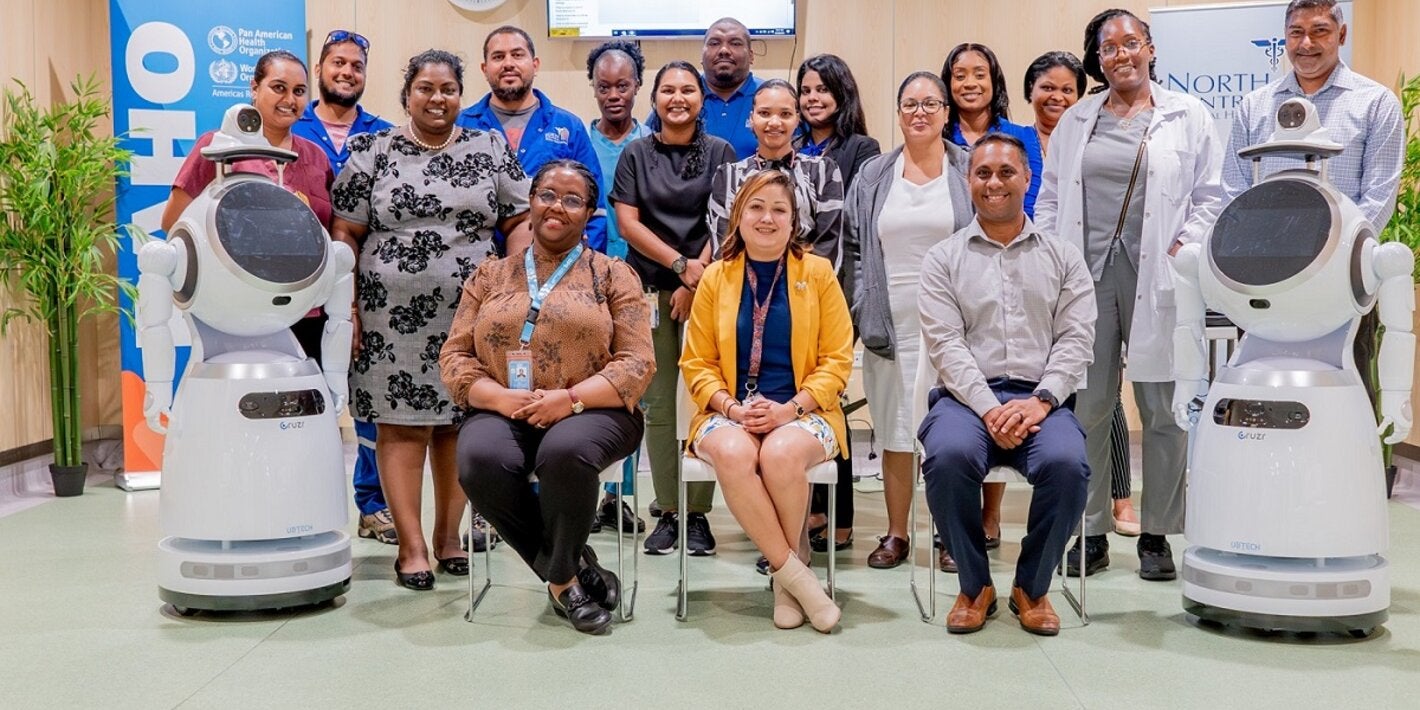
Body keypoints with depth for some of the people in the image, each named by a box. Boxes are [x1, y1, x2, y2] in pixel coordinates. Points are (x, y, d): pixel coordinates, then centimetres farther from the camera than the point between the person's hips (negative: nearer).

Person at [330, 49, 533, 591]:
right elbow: (345, 234, 3)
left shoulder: (490, 150, 9)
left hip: (470, 315, 2)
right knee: (401, 424, -1)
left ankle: (448, 533, 20)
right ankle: (412, 545, 6)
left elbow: (522, 222, 9)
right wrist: (347, 305, -4)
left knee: (458, 424, 6)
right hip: (393, 315, -1)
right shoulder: (372, 151, 5)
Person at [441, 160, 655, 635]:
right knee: (481, 462, -31)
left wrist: (570, 398, -16)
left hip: (590, 413, -2)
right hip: (502, 414, 3)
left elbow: (637, 363, 0)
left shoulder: (612, 274, 10)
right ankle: (574, 569, -11)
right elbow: (454, 357, 10)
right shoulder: (489, 276, 17)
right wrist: (500, 398, -11)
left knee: (564, 453, -36)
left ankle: (561, 576, -8)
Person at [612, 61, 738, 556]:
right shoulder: (636, 153, 11)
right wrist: (681, 264, -8)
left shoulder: (720, 152, 9)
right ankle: (668, 513, 8)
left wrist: (698, 281, -8)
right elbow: (627, 223, 2)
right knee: (659, 405, 0)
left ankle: (698, 514, 5)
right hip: (651, 290, 1)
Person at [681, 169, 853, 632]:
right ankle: (795, 573, -19)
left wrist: (790, 408, -13)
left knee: (782, 454, -34)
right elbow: (697, 363, 8)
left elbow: (837, 359, 3)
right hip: (729, 415, 1)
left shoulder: (818, 273, 6)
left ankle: (784, 575, -10)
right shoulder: (715, 277, 9)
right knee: (733, 454, -33)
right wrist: (731, 408, -11)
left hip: (802, 413, -1)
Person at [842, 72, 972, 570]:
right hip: (891, 326, 2)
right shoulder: (873, 177, 11)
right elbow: (853, 250, 11)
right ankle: (896, 534, 17)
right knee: (895, 430, 7)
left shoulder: (969, 173, 5)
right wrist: (861, 313, 1)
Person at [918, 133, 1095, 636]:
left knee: (1067, 463, -31)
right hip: (967, 396, -1)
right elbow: (945, 344, 0)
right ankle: (975, 585, -7)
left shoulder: (1062, 257, 16)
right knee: (948, 456, -33)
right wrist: (989, 409, -14)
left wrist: (1040, 400, -12)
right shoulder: (943, 259, 12)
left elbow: (1076, 340, 5)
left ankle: (1032, 587, -4)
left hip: (1041, 399, 1)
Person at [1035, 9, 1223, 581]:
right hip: (1085, 275, 2)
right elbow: (1050, 197, 15)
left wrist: (1183, 250, -6)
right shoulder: (1075, 121, 16)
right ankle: (1090, 533, 12)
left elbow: (1209, 197, 7)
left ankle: (1156, 536, 14)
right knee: (1086, 407, 2)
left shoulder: (1188, 116, 9)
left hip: (1156, 279, -1)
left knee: (1163, 410, 2)